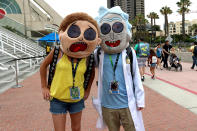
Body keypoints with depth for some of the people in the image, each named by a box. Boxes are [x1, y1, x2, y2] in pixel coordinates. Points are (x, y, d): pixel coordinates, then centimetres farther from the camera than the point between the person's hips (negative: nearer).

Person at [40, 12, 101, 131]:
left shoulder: (87, 57, -9)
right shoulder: (58, 51, -13)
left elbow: (92, 73, 10)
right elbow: (44, 65, 1)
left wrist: (87, 90, 8)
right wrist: (44, 87, 1)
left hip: (77, 99, 2)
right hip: (58, 99, -2)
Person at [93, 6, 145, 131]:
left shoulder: (129, 53, -6)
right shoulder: (98, 54, -3)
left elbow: (136, 77, -1)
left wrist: (140, 100, 1)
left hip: (127, 105, -1)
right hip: (107, 106, 2)